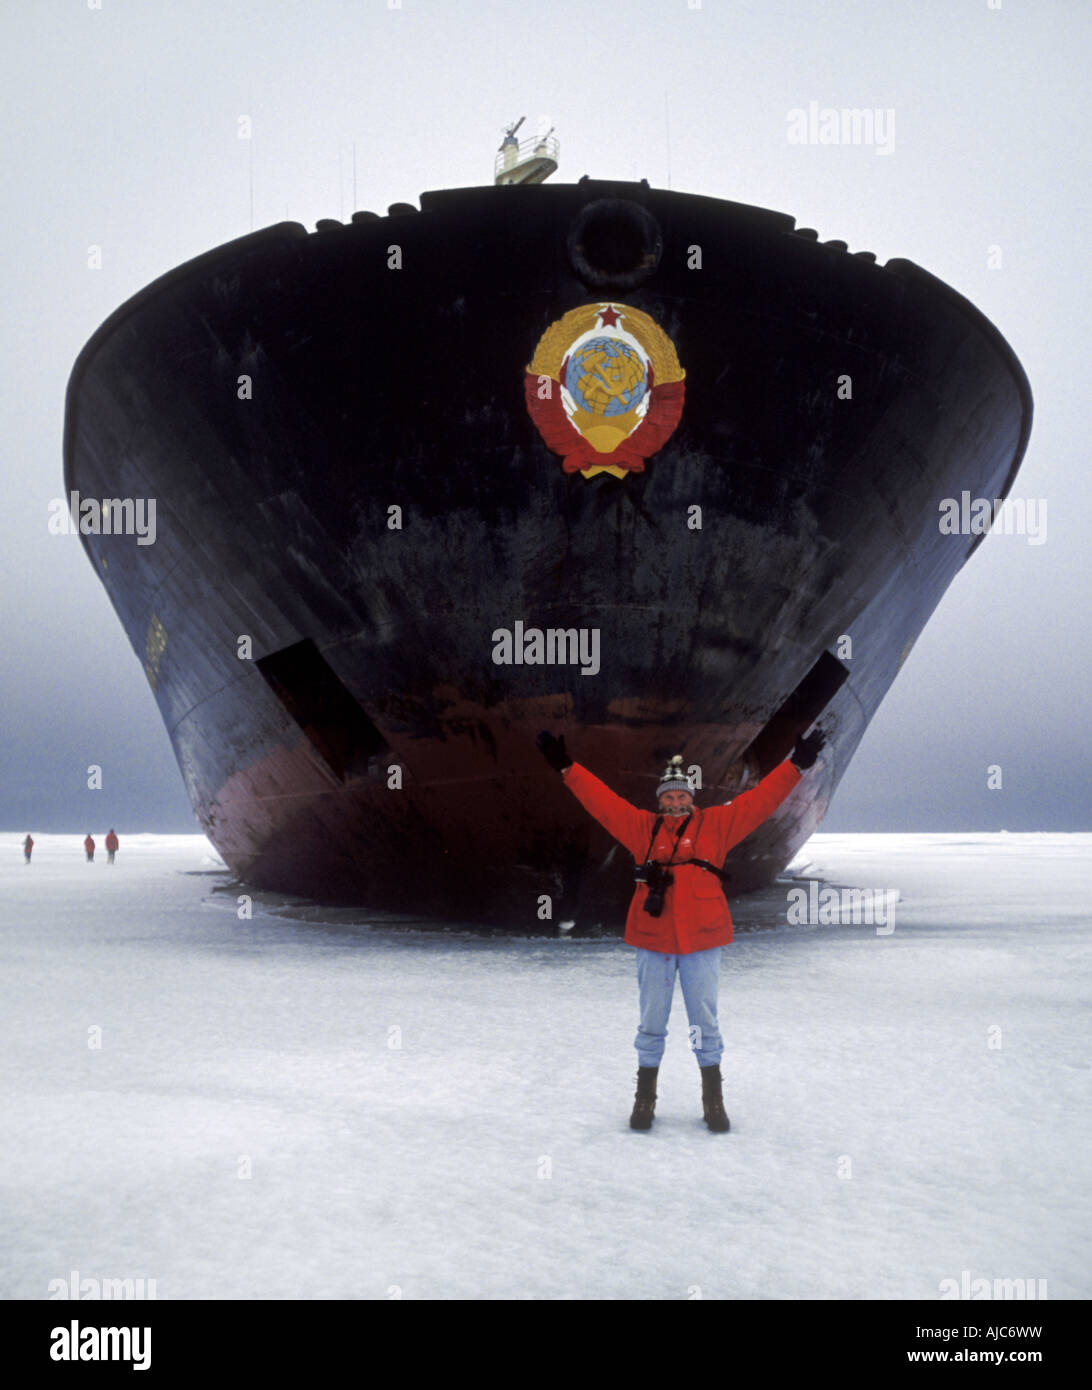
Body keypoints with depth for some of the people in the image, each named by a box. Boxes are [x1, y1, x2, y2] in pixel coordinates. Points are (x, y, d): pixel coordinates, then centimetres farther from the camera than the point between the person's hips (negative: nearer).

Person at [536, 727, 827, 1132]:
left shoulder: (715, 824, 7)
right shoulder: (643, 827, 7)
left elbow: (758, 801, 4)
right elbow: (603, 800, 5)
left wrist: (795, 765, 0)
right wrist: (567, 768, 0)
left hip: (701, 940, 0)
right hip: (652, 940, 1)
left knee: (705, 1020, 5)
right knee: (651, 1021, 7)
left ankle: (713, 1099, 16)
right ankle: (645, 1096, 18)